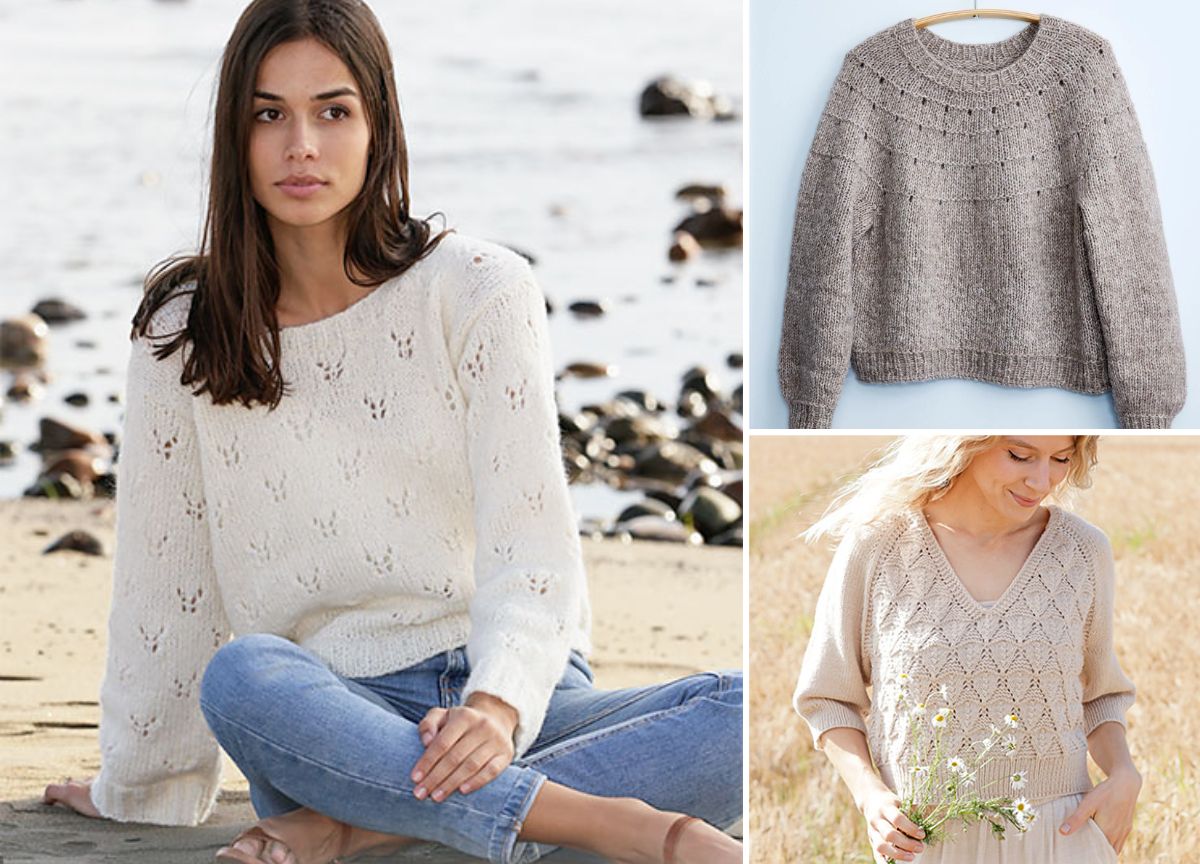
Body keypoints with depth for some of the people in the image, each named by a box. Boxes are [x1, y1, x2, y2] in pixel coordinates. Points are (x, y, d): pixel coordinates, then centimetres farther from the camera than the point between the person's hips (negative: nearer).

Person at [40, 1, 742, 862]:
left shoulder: (479, 290, 0)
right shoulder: (184, 334, 6)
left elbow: (528, 542, -10)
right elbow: (162, 588, 11)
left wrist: (497, 706, -27)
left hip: (515, 704, 0)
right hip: (329, 715, 0)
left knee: (747, 712, -28)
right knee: (242, 677, -36)